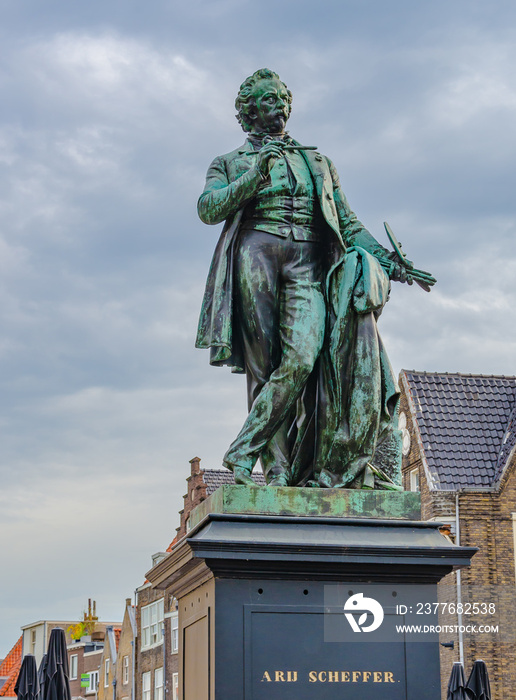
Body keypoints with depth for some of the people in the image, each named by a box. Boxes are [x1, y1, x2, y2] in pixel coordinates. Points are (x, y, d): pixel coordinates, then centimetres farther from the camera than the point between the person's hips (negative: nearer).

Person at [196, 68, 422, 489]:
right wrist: (257, 173, -9)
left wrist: (386, 261, 10)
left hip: (308, 264, 2)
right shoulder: (230, 164, 21)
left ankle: (244, 450, -18)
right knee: (264, 366, -10)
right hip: (255, 254, -2)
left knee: (303, 358, -21)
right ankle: (277, 468, -10)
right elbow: (208, 209, 1)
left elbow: (347, 224, 24)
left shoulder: (318, 162, 30)